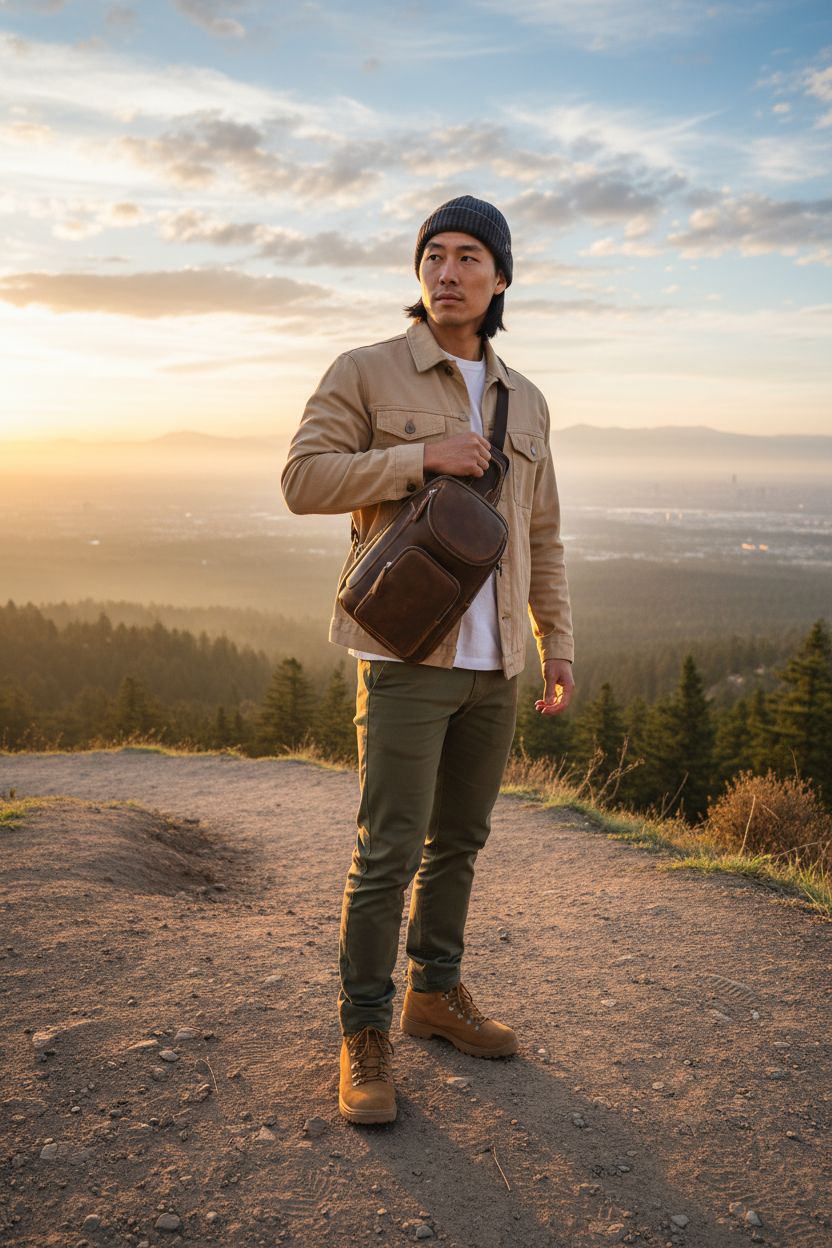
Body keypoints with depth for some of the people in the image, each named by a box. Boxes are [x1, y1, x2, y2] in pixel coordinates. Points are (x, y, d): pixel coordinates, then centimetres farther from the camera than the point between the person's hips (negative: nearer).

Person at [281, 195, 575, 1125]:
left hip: (494, 662, 5)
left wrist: (558, 645, 11)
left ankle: (435, 994, 31)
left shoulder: (524, 403, 13)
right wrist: (422, 458, -19)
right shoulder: (365, 373, -1)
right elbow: (303, 480, -11)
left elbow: (542, 535, 15)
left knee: (460, 838, 14)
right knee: (390, 850, -5)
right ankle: (364, 1034, 10)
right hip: (407, 653, -5)